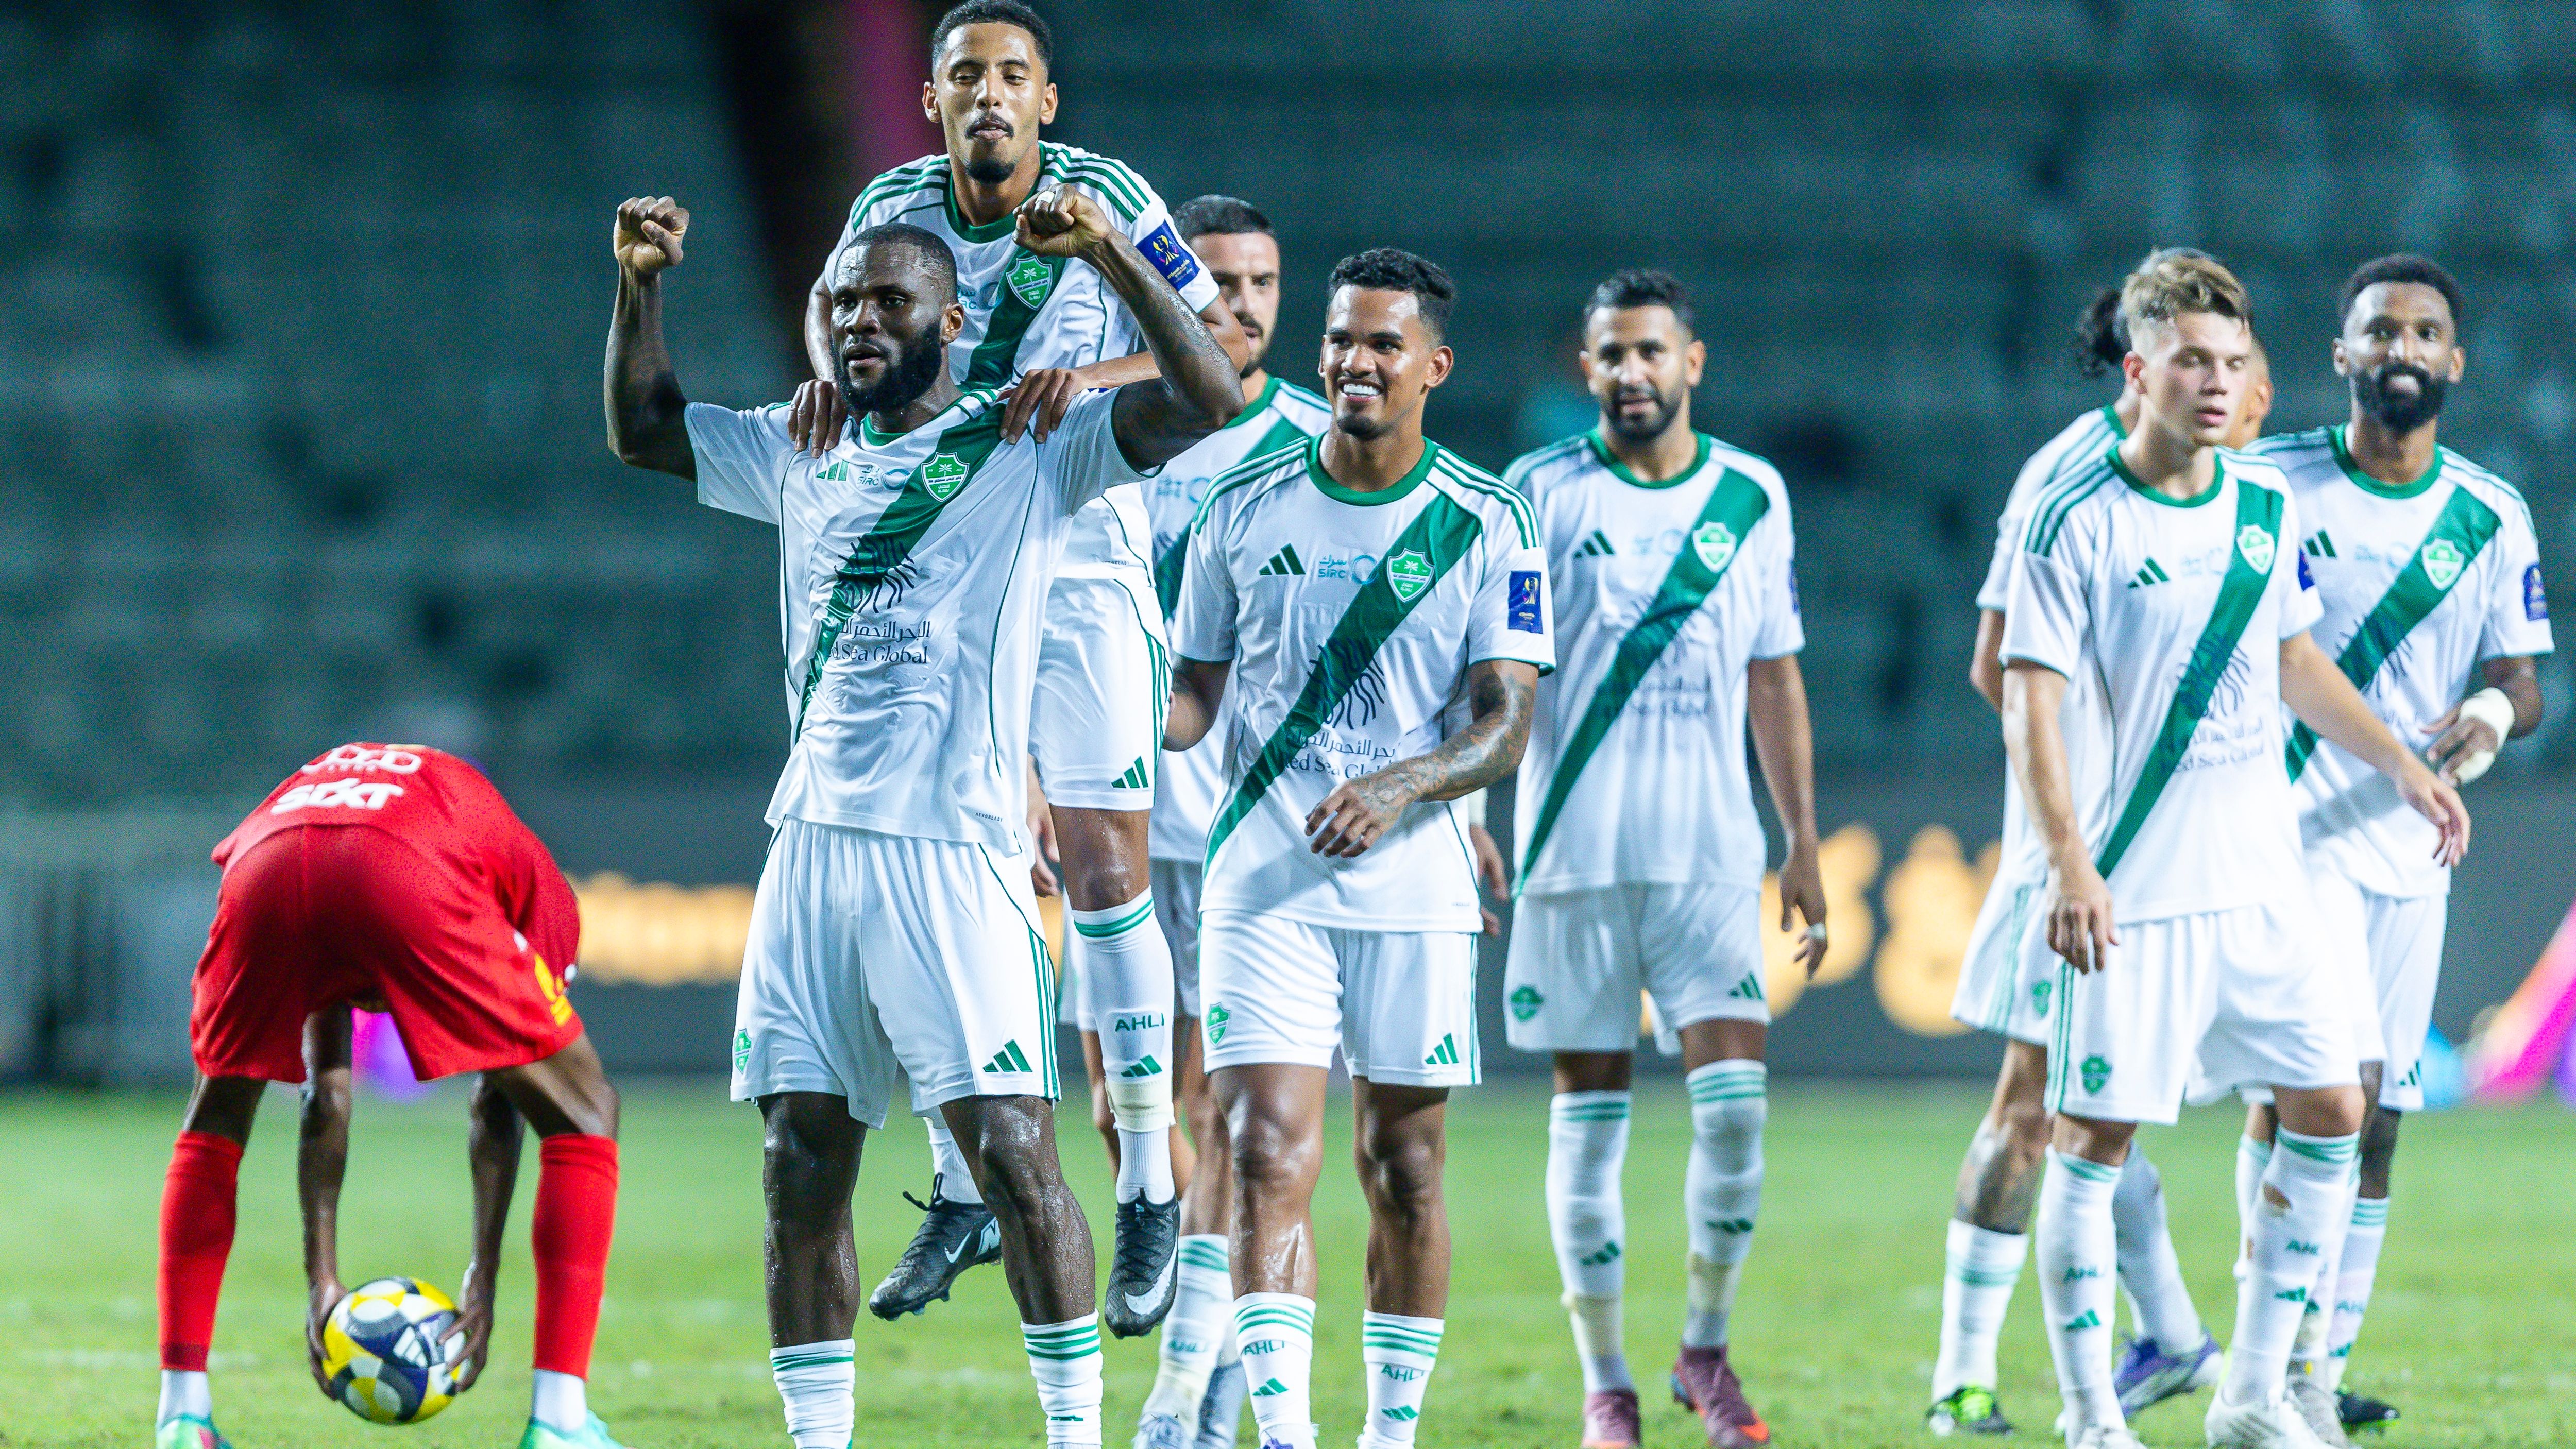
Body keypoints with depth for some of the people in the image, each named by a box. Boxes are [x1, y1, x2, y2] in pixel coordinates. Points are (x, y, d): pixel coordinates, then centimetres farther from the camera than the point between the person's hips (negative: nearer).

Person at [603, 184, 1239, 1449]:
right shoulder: (804, 457, 17)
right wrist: (640, 285, 16)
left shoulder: (1026, 453, 1)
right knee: (801, 1170, 3)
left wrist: (1111, 252, -17)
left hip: (951, 854, -5)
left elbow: (1207, 401, -11)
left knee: (1013, 1155, -11)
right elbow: (641, 429, 31)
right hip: (811, 847, 5)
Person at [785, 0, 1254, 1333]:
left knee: (1103, 871, -9)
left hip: (1083, 574, -4)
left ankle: (1150, 1196, -1)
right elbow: (837, 299, 17)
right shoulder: (894, 206, -3)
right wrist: (829, 366, -6)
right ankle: (960, 1195, 14)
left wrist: (1094, 375, -32)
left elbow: (1226, 347, -16)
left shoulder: (1102, 201, -13)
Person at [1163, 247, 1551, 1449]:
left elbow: (1505, 724, -6)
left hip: (1414, 890, 0)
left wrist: (1396, 788, -24)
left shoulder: (1487, 527, -1)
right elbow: (1198, 687, 13)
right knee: (1269, 1156, -12)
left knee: (1403, 1168, 6)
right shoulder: (1242, 510, 6)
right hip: (1264, 883, 0)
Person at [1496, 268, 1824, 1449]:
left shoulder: (1752, 497, 8)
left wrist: (1803, 843, 12)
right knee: (1589, 1115, 1)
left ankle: (1706, 1350, 9)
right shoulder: (1542, 494, 0)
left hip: (1710, 851, 2)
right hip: (1575, 851, -2)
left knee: (1734, 1096, -9)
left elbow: (1774, 681, 14)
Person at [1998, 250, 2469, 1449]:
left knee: (2330, 1110, 4)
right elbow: (2028, 705, -12)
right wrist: (2070, 865, -21)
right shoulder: (2075, 524, -10)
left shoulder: (2269, 509, 9)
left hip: (2261, 880, 6)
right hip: (2134, 893, -6)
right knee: (2094, 1135, -4)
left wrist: (2400, 766, 20)